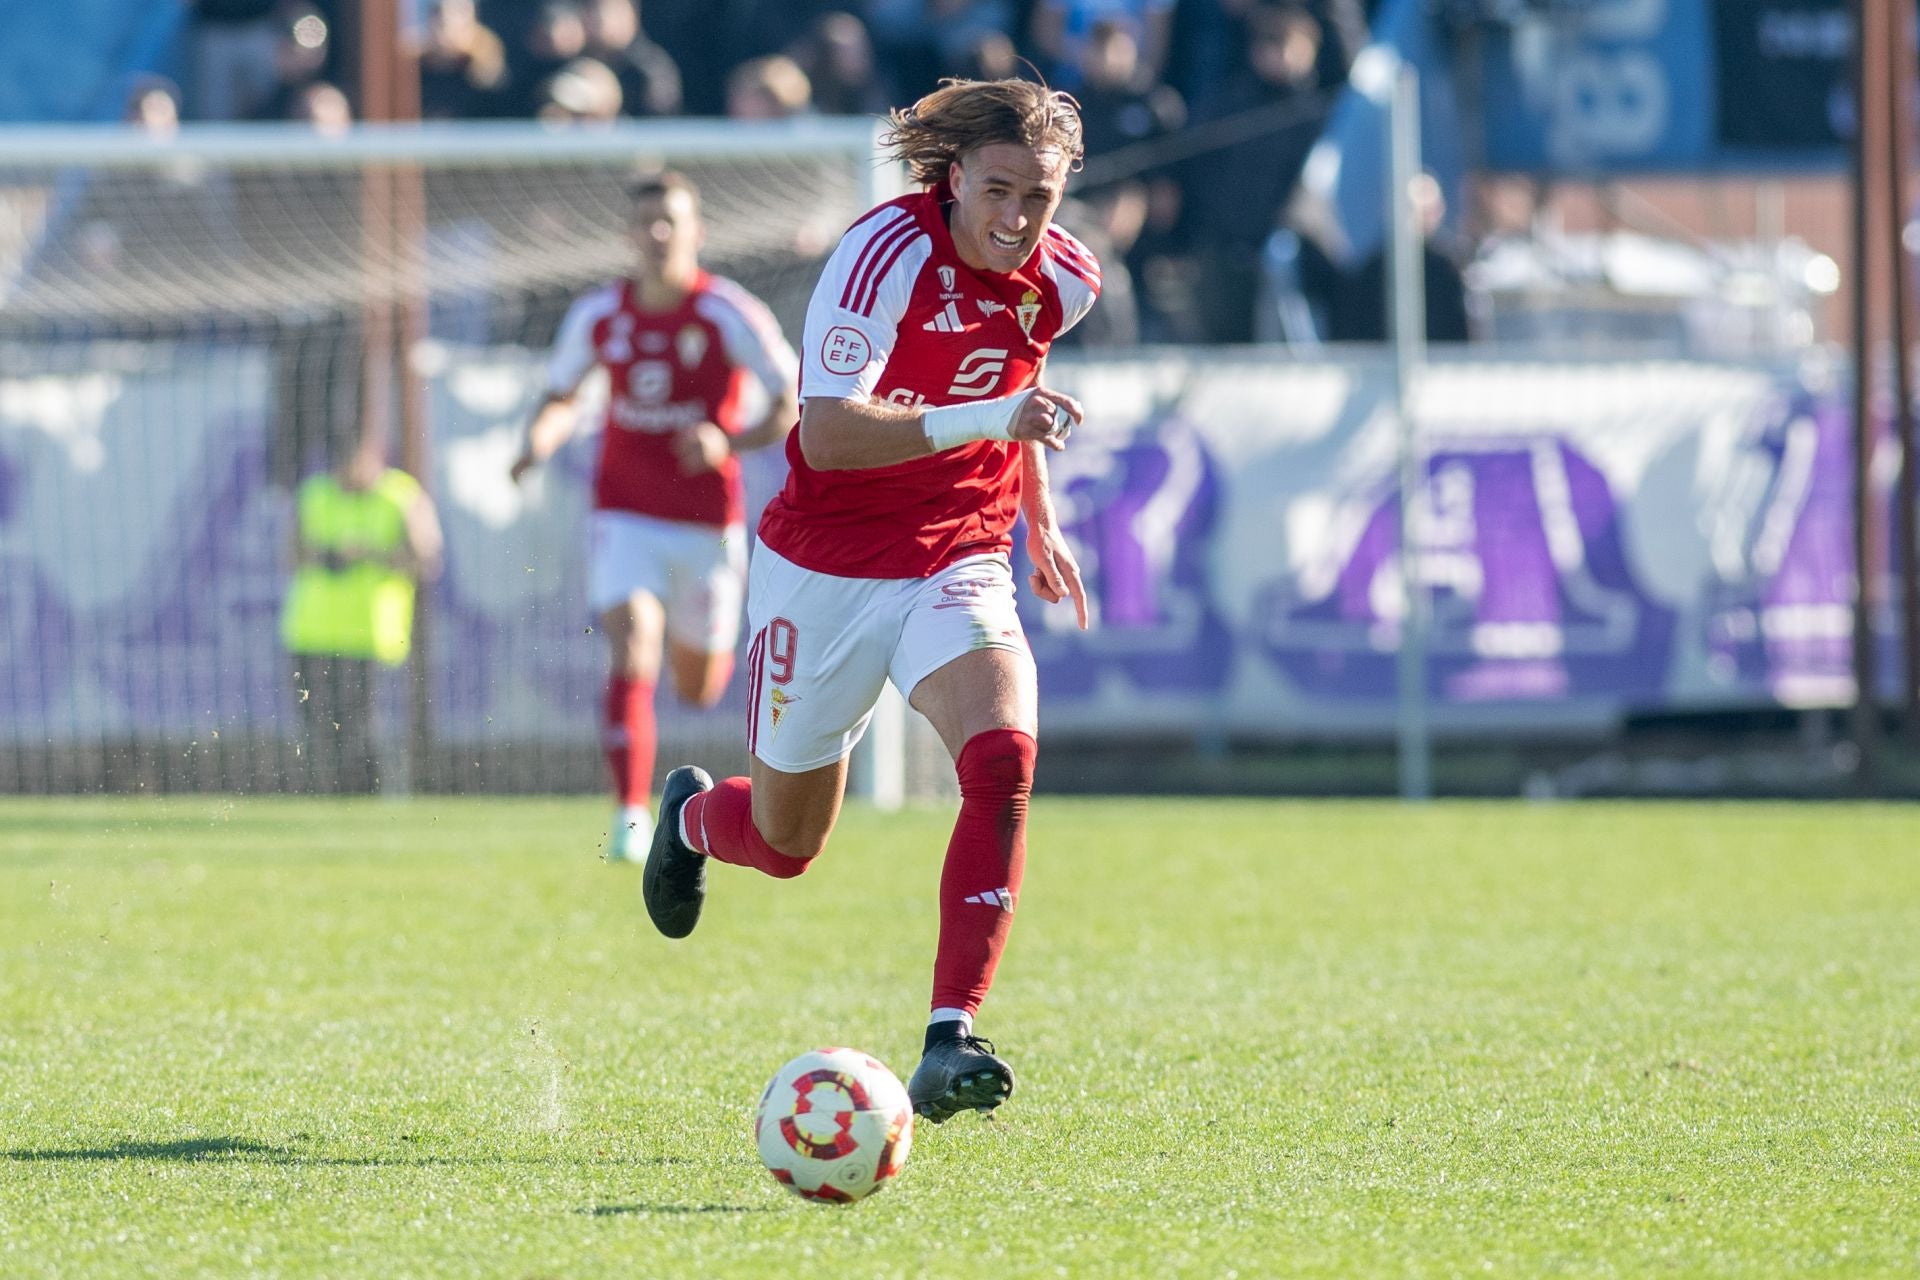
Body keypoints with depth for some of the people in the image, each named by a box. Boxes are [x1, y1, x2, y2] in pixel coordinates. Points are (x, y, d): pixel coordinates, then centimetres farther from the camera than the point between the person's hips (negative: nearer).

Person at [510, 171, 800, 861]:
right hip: (627, 514, 1)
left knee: (697, 687, 14)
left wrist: (729, 442, -26)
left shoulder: (732, 314, -11)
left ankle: (712, 649, 54)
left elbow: (794, 409, -9)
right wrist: (542, 437, -11)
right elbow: (560, 399, 12)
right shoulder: (598, 314, -2)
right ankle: (631, 817, -20)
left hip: (709, 520, -1)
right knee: (630, 654, -22)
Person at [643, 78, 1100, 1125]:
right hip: (825, 569, -3)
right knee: (784, 844, 10)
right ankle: (693, 815, 49)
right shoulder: (886, 253, -22)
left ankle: (949, 1040, -28)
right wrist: (978, 420, -45)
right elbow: (826, 432, -33)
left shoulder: (1063, 281, -3)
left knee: (1003, 760, -27)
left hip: (957, 566, 3)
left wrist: (1040, 519, 20)